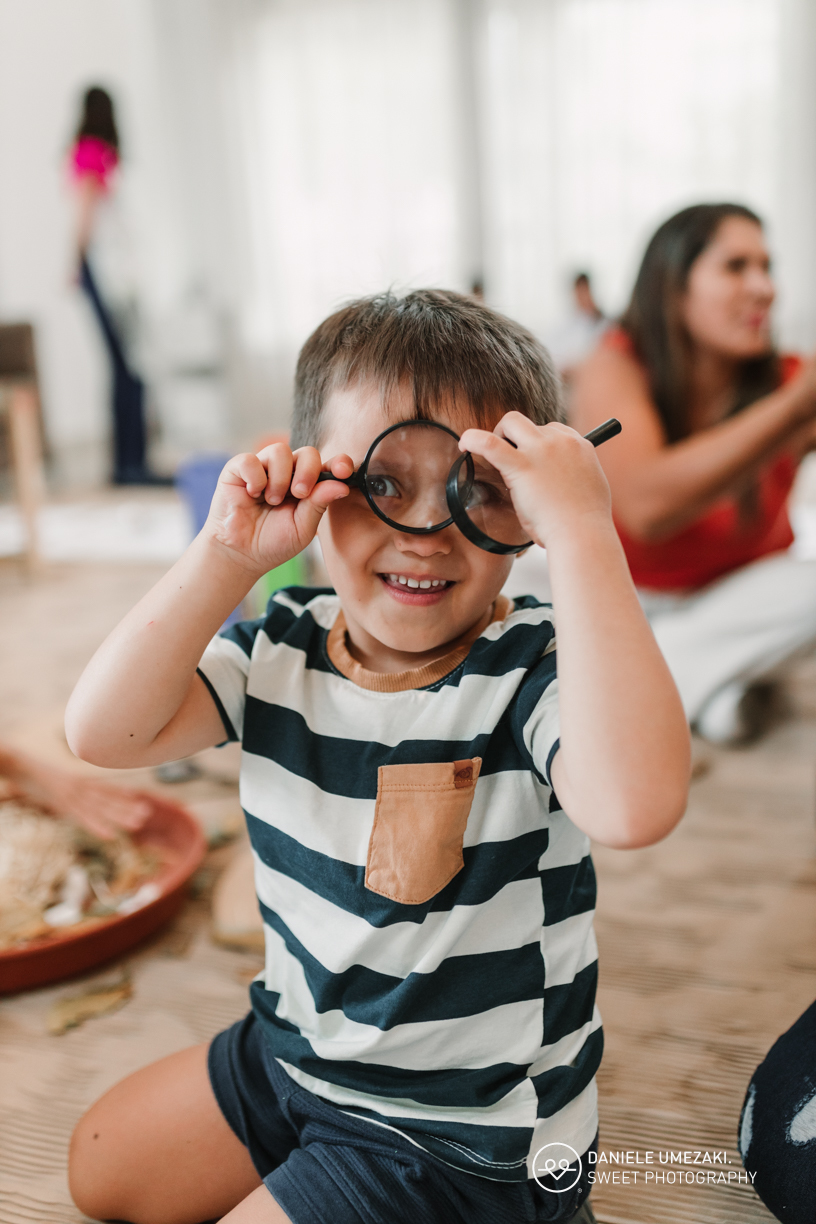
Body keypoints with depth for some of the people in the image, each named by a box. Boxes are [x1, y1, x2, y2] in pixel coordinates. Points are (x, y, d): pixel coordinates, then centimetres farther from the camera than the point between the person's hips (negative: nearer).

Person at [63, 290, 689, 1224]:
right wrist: (228, 556, -26)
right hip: (291, 1051, 7)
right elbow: (104, 732, -18)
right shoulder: (283, 649, -9)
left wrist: (581, 532, -44)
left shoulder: (534, 673, -25)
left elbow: (635, 805, -46)